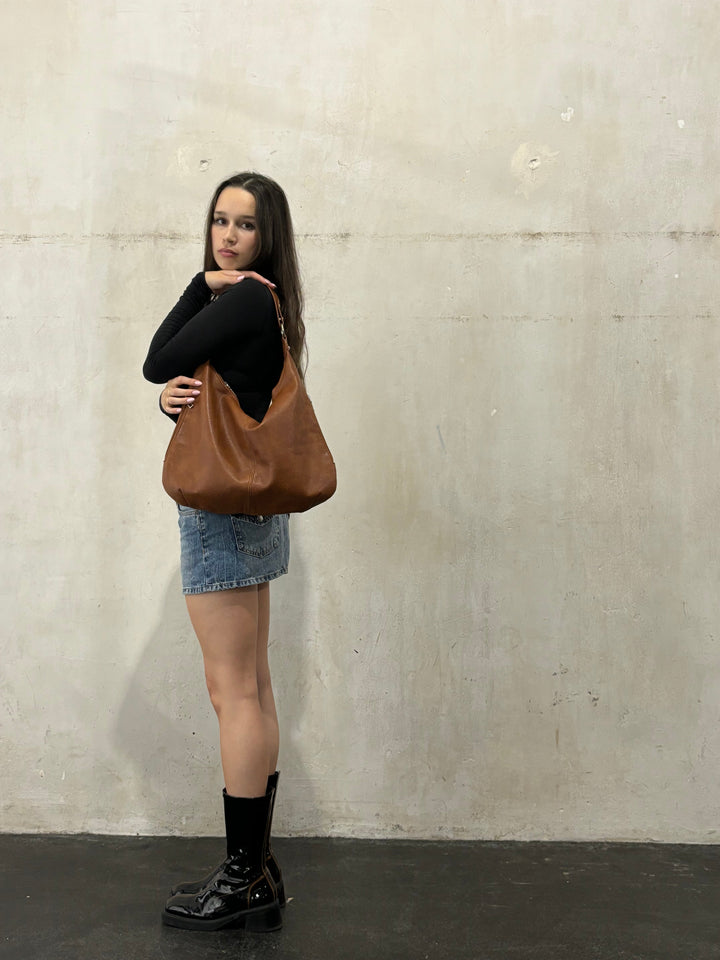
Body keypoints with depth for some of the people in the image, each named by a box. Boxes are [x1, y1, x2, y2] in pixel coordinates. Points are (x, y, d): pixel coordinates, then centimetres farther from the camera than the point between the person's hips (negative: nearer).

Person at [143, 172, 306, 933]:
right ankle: (255, 870, 21)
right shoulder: (257, 302, 17)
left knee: (235, 692, -5)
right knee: (250, 691, 11)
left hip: (222, 508, -10)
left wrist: (203, 284, -3)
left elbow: (157, 362, -9)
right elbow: (173, 377, 14)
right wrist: (172, 396, -8)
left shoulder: (244, 299, -12)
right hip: (247, 509, 10)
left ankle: (244, 882, 4)